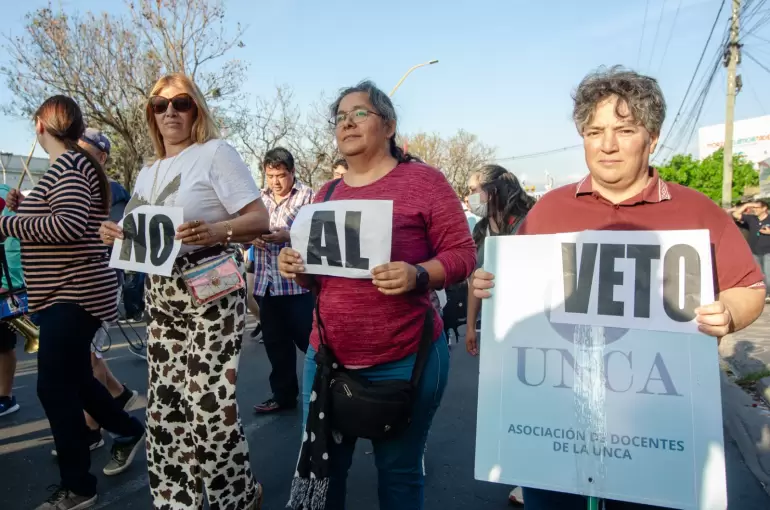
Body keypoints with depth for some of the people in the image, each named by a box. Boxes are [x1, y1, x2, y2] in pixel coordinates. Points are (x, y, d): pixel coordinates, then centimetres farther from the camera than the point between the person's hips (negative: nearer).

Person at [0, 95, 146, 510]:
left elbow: (71, 225, -29)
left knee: (55, 387, -3)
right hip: (69, 294, 10)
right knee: (71, 380, 19)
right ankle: (129, 431, 36)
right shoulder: (72, 164, 16)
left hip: (74, 295, -10)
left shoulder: (68, 165, -14)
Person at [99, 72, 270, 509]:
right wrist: (118, 233, 1)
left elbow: (260, 220, -11)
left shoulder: (216, 153, -3)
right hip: (161, 293, 7)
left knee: (210, 405, -7)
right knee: (166, 403, 8)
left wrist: (214, 232, -28)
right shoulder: (148, 174, 18)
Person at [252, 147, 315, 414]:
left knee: (308, 340, 3)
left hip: (298, 283, -5)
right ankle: (283, 394, 29)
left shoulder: (307, 196, -5)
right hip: (266, 283, 6)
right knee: (275, 342, 14)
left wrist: (288, 236, -25)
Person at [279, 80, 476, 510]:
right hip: (328, 355, 5)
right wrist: (297, 267, -5)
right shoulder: (327, 194, 11)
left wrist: (417, 276, -26)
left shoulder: (424, 180, -6)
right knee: (321, 467, 14)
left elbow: (463, 254, -8)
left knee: (399, 472, 11)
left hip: (405, 358, -4)